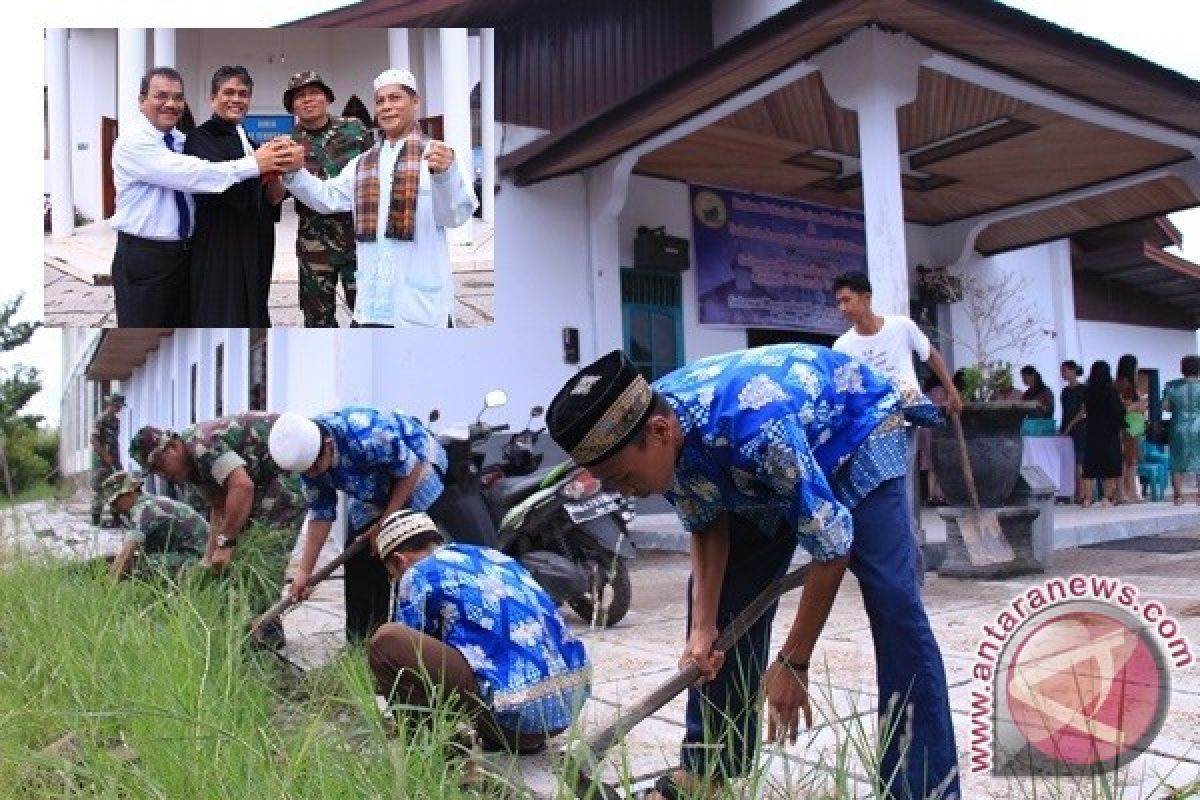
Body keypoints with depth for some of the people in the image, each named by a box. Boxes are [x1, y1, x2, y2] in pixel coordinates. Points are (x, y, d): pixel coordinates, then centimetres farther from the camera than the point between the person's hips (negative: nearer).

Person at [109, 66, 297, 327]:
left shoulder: (180, 140, 11)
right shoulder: (133, 141, -14)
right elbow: (189, 175, -27)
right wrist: (253, 164, -30)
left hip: (183, 254, 8)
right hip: (143, 258, -8)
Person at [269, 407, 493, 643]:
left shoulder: (366, 438, -40)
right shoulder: (307, 453, -18)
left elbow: (411, 468, -25)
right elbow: (320, 513, -9)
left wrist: (386, 521, -19)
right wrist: (304, 571, -10)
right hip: (375, 494, 7)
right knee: (358, 561, 3)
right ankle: (362, 642, 16)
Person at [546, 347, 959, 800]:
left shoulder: (755, 423, -44)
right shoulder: (640, 429, -23)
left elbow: (831, 543, -32)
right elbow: (708, 525, -8)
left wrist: (794, 662, -24)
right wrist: (702, 626, -19)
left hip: (858, 431, -6)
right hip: (764, 470, 6)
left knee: (892, 600, -22)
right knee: (723, 593, 1)